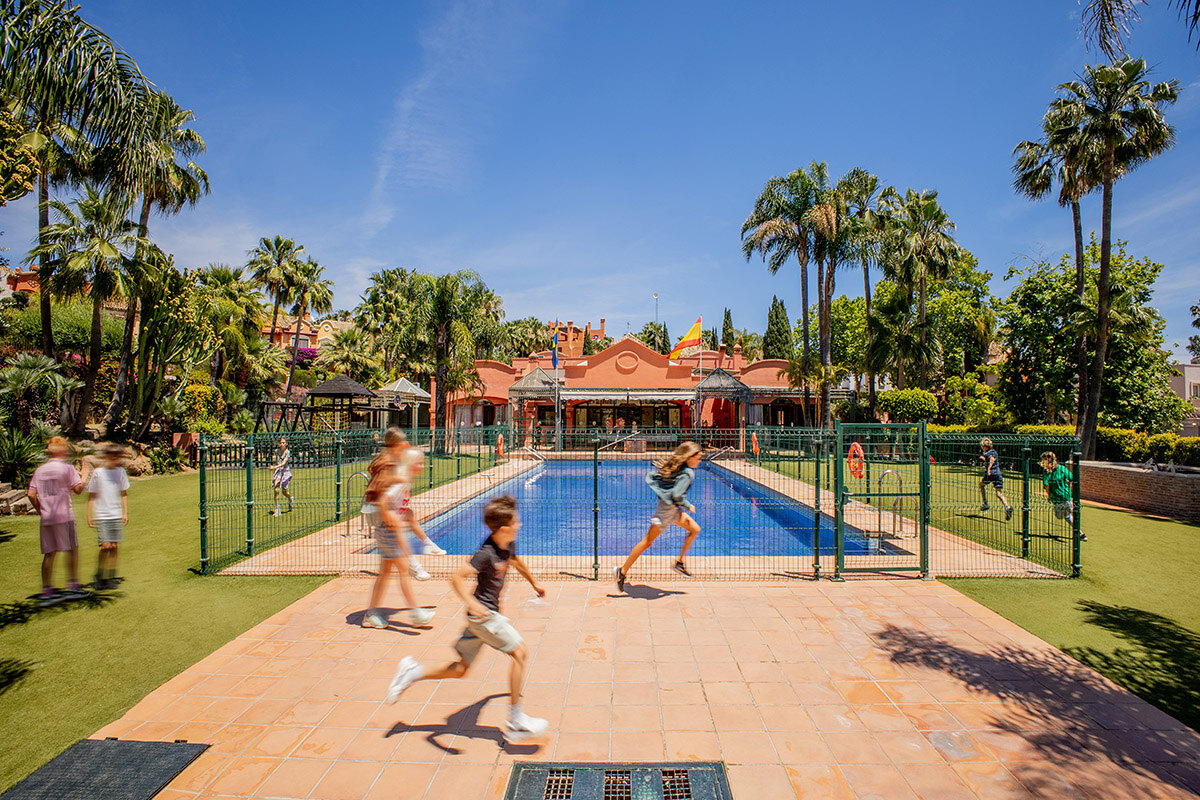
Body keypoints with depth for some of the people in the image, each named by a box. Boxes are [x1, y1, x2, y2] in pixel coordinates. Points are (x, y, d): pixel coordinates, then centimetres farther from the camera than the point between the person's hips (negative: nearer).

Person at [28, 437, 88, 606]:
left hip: (46, 518, 5)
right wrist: (84, 478, 6)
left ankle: (47, 590, 9)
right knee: (72, 549, 3)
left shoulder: (39, 470, 10)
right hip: (64, 516, -5)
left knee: (49, 554, 8)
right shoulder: (67, 468, -6)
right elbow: (78, 489, -11)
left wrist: (40, 511, 15)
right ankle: (73, 586, 2)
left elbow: (31, 494, 5)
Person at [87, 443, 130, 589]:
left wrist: (125, 513, 9)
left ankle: (111, 577, 13)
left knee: (114, 547, 4)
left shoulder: (121, 472, 6)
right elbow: (91, 496, 2)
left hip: (117, 516, 3)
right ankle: (99, 576, 7)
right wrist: (90, 516, -1)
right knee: (106, 546, -11)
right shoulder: (97, 473, -4)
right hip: (102, 516, -3)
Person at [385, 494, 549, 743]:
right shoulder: (486, 553, -22)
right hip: (484, 613, -9)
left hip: (486, 614, 9)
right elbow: (457, 577, -25)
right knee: (520, 652, -9)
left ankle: (413, 672, 21)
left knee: (461, 669, 14)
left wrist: (535, 585, 38)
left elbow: (518, 563, 26)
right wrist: (472, 602, -38)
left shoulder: (508, 546, 5)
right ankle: (515, 721, -1)